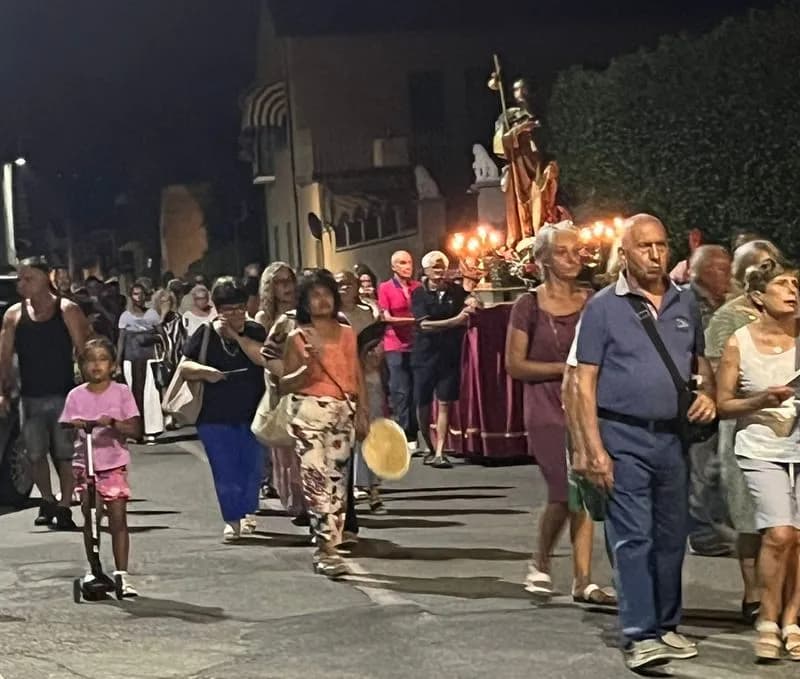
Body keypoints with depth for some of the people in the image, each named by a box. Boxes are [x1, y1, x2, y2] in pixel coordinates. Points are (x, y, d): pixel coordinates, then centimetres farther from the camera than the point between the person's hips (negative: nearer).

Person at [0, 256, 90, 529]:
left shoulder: (67, 310, -3)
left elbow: (84, 351, -5)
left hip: (63, 395, -3)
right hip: (30, 398, 3)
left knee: (64, 455, -1)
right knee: (35, 454, 6)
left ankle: (64, 508, 5)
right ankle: (48, 502, 24)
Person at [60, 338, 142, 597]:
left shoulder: (121, 392, 0)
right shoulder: (76, 396, 4)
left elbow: (135, 430, -6)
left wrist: (112, 423, -23)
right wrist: (77, 425, -22)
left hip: (114, 463, -1)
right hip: (85, 463, 1)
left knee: (118, 517, -5)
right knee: (90, 516, 0)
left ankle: (121, 574, -1)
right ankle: (93, 570, 15)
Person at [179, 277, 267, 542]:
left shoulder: (255, 332, 3)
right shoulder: (205, 334, 1)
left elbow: (264, 358, -15)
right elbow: (184, 367, -1)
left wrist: (236, 336, -14)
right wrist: (204, 371, -20)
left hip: (251, 414, 1)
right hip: (215, 417, -1)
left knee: (252, 467, 4)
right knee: (225, 472, -1)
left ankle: (247, 513, 23)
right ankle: (232, 519, 9)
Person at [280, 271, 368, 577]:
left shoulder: (347, 334, 12)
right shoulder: (298, 338, 1)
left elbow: (357, 377, 14)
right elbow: (285, 385, 0)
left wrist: (362, 414, 6)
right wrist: (308, 367, -17)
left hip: (343, 412, 4)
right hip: (310, 411, -4)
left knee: (337, 480, 5)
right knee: (317, 479, -12)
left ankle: (325, 546, 13)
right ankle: (327, 549, -13)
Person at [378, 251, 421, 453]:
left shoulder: (418, 287, 10)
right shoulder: (385, 288, 1)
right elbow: (386, 317, -4)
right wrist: (412, 320, -12)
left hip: (417, 344, 3)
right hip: (396, 345, -3)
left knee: (416, 390, 0)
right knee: (400, 392, -5)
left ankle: (414, 435, 7)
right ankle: (403, 437, -2)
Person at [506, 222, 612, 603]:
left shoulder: (592, 302, 7)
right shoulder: (529, 305, -2)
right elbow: (514, 364, -4)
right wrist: (563, 368, -11)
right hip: (546, 408, -4)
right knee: (565, 492, -11)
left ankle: (583, 581, 8)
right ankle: (540, 564, 13)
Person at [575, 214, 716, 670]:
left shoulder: (685, 303, 9)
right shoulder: (603, 307, -5)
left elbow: (701, 361, 22)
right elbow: (585, 383, -7)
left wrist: (709, 393, -1)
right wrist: (594, 449, -13)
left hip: (673, 436, 5)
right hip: (623, 437, -5)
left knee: (672, 536, 11)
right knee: (633, 538, -6)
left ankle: (666, 625, 24)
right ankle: (640, 636, -5)